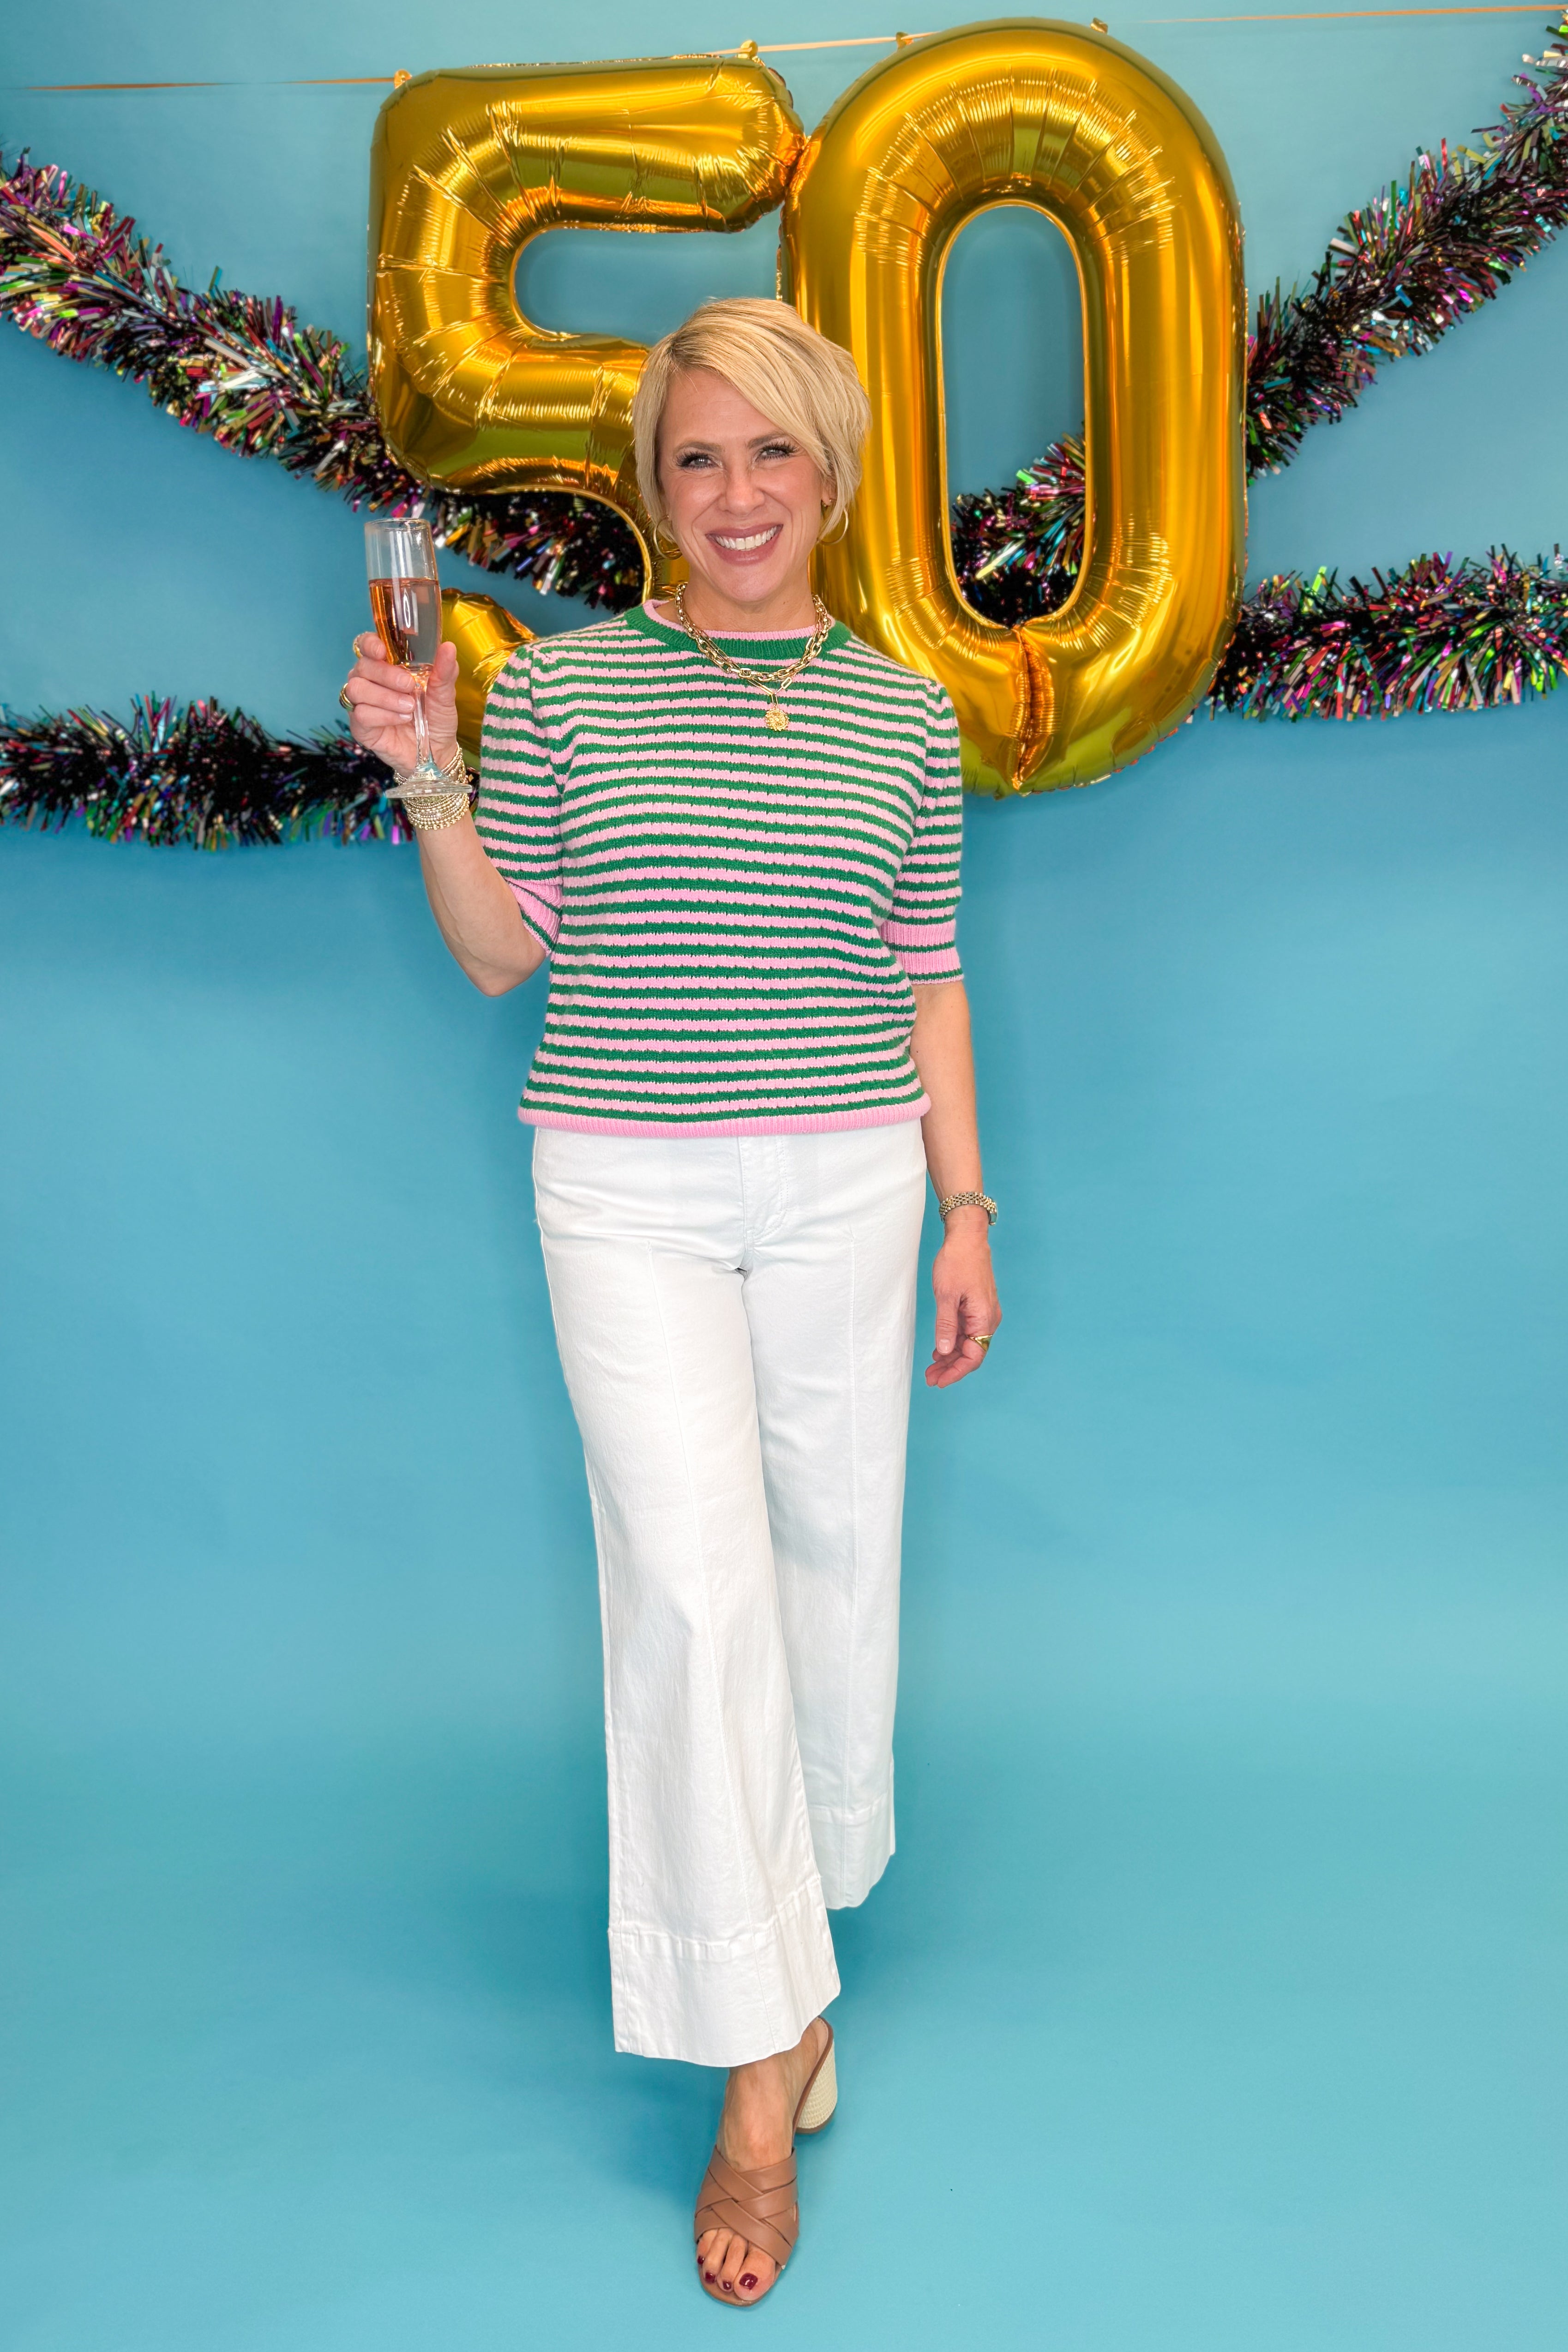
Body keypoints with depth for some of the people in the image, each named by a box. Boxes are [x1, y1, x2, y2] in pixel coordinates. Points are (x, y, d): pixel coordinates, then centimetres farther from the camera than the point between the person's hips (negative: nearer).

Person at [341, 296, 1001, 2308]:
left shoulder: (905, 715, 7)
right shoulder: (562, 685, 2)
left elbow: (927, 984, 8)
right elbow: (498, 956, 4)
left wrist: (965, 1209, 6)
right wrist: (430, 781, -10)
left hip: (846, 1191, 2)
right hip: (627, 1197, -2)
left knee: (834, 1559, 11)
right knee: (692, 1587, -8)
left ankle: (797, 1898, 39)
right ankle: (760, 2061, 5)